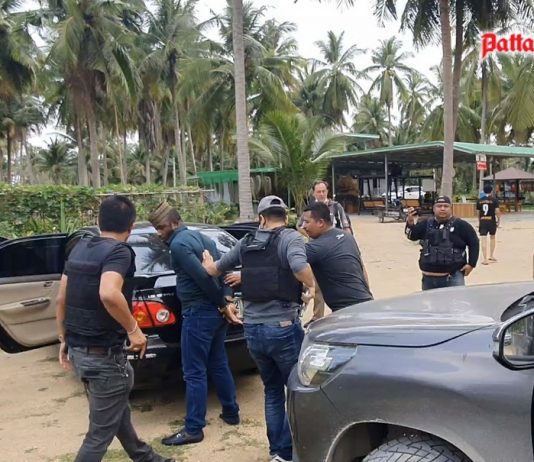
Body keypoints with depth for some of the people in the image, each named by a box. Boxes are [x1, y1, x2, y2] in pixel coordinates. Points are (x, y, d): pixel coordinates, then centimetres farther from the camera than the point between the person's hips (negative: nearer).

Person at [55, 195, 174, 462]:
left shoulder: (80, 248, 7)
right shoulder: (119, 251, -17)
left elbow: (61, 299, 11)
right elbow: (108, 294, -35)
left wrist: (65, 340, 20)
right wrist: (133, 329, -23)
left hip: (78, 349, 9)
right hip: (104, 353, -9)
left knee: (118, 412, 26)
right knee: (101, 430, 5)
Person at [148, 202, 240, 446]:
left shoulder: (178, 244, -15)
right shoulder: (200, 236, 14)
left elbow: (202, 277, -23)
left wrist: (221, 302, -11)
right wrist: (225, 299, 6)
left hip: (199, 312, -9)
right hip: (216, 310, 9)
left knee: (194, 372, -1)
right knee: (218, 364, 20)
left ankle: (193, 429, 6)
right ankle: (231, 412, 31)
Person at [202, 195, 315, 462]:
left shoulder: (246, 242, 9)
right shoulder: (290, 238, -7)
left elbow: (215, 270, 22)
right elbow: (299, 267, -29)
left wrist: (208, 264, 44)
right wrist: (312, 285, -9)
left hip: (252, 330, 6)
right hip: (283, 328, -5)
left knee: (272, 390, 22)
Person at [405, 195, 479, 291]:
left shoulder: (461, 225, -3)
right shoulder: (426, 224, 7)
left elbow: (474, 243, 3)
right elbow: (412, 236, 0)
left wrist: (471, 264, -2)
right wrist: (410, 222, -19)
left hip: (453, 276, -4)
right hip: (429, 277, 4)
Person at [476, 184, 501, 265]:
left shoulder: (479, 200, 4)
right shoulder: (494, 200, -5)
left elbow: (478, 213, 8)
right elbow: (497, 211, -10)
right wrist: (498, 220, 4)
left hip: (482, 221, 1)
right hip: (492, 221, -1)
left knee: (483, 240, -2)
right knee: (492, 237, 21)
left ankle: (485, 259, -5)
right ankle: (491, 256, 29)